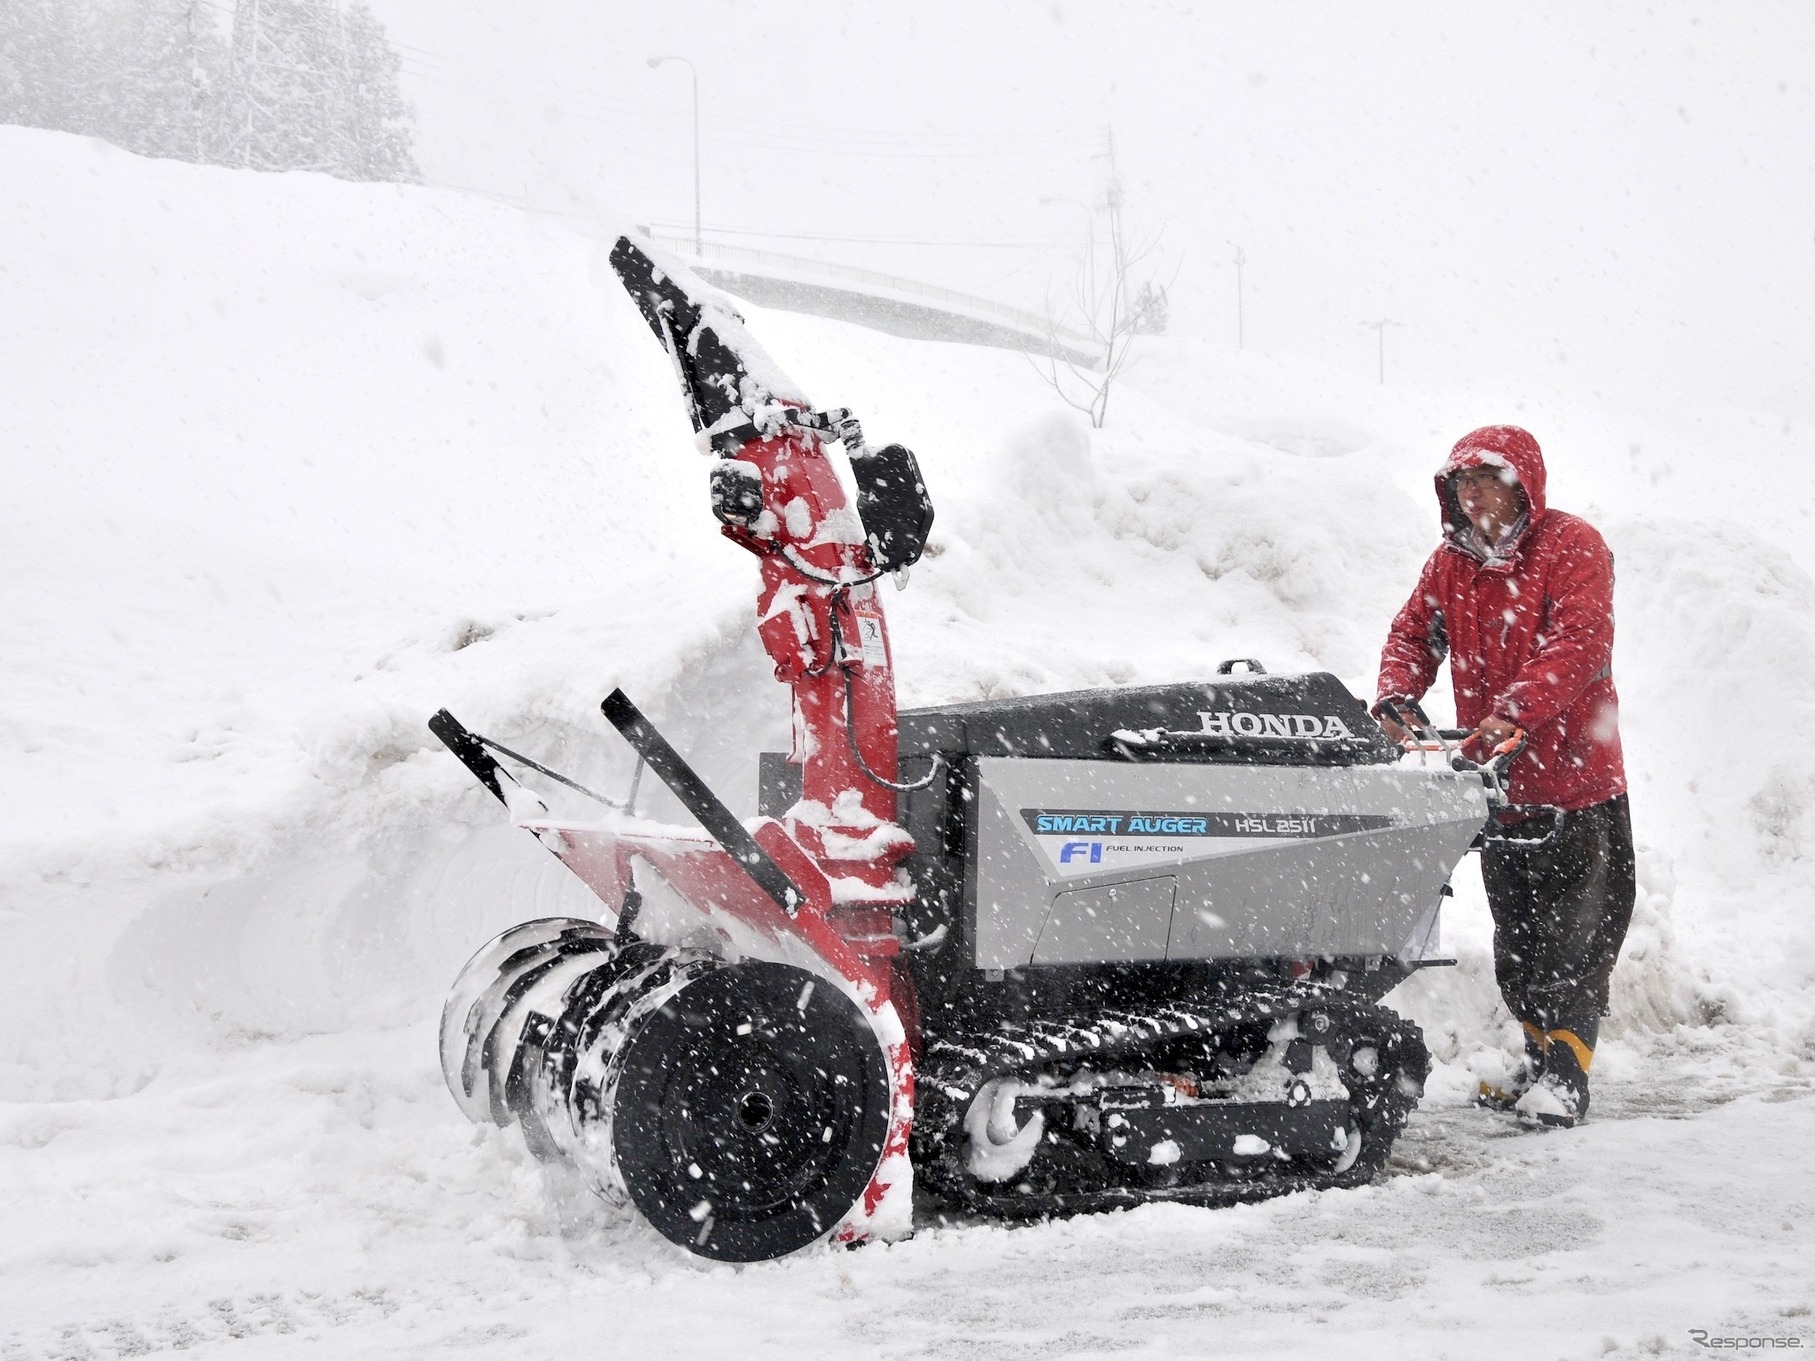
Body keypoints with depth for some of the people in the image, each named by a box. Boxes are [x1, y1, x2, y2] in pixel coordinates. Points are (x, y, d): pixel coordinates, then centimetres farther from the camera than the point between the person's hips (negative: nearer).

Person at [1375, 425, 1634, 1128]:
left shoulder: (1573, 548, -10)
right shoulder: (1451, 562, 11)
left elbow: (1577, 643, -21)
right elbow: (1414, 632, 8)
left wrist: (1513, 710, -33)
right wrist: (1394, 698, -14)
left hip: (1576, 779, -7)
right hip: (1498, 779, 7)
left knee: (1576, 931, -6)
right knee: (1514, 932, 13)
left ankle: (1564, 1072, -4)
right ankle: (1537, 1056, 24)